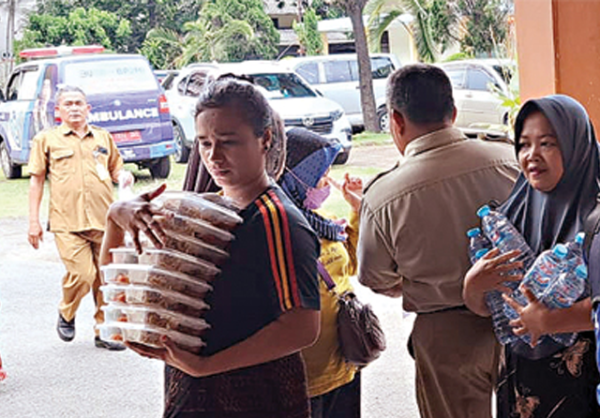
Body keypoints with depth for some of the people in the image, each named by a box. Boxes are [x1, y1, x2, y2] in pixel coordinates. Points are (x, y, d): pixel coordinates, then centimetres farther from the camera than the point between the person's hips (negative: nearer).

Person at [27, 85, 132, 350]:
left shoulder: (103, 137, 17)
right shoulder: (46, 139, 8)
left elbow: (116, 169, 27)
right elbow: (37, 180, 8)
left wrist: (124, 177, 1)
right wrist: (34, 221, 3)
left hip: (104, 220, 3)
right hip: (67, 222, -3)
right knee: (82, 274, -14)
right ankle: (66, 314, 16)